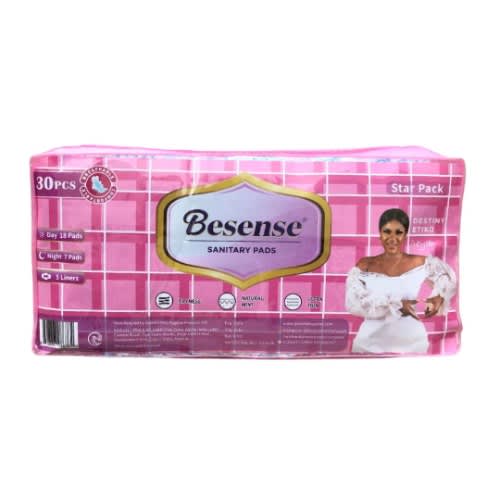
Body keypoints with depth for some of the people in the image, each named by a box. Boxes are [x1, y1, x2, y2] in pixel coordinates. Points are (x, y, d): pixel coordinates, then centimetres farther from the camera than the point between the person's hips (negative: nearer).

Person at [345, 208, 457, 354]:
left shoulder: (421, 264, -3)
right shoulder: (364, 266, -7)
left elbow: (448, 275, 15)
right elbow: (353, 303, -17)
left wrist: (439, 296, -4)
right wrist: (397, 305, -21)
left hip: (412, 344, 1)